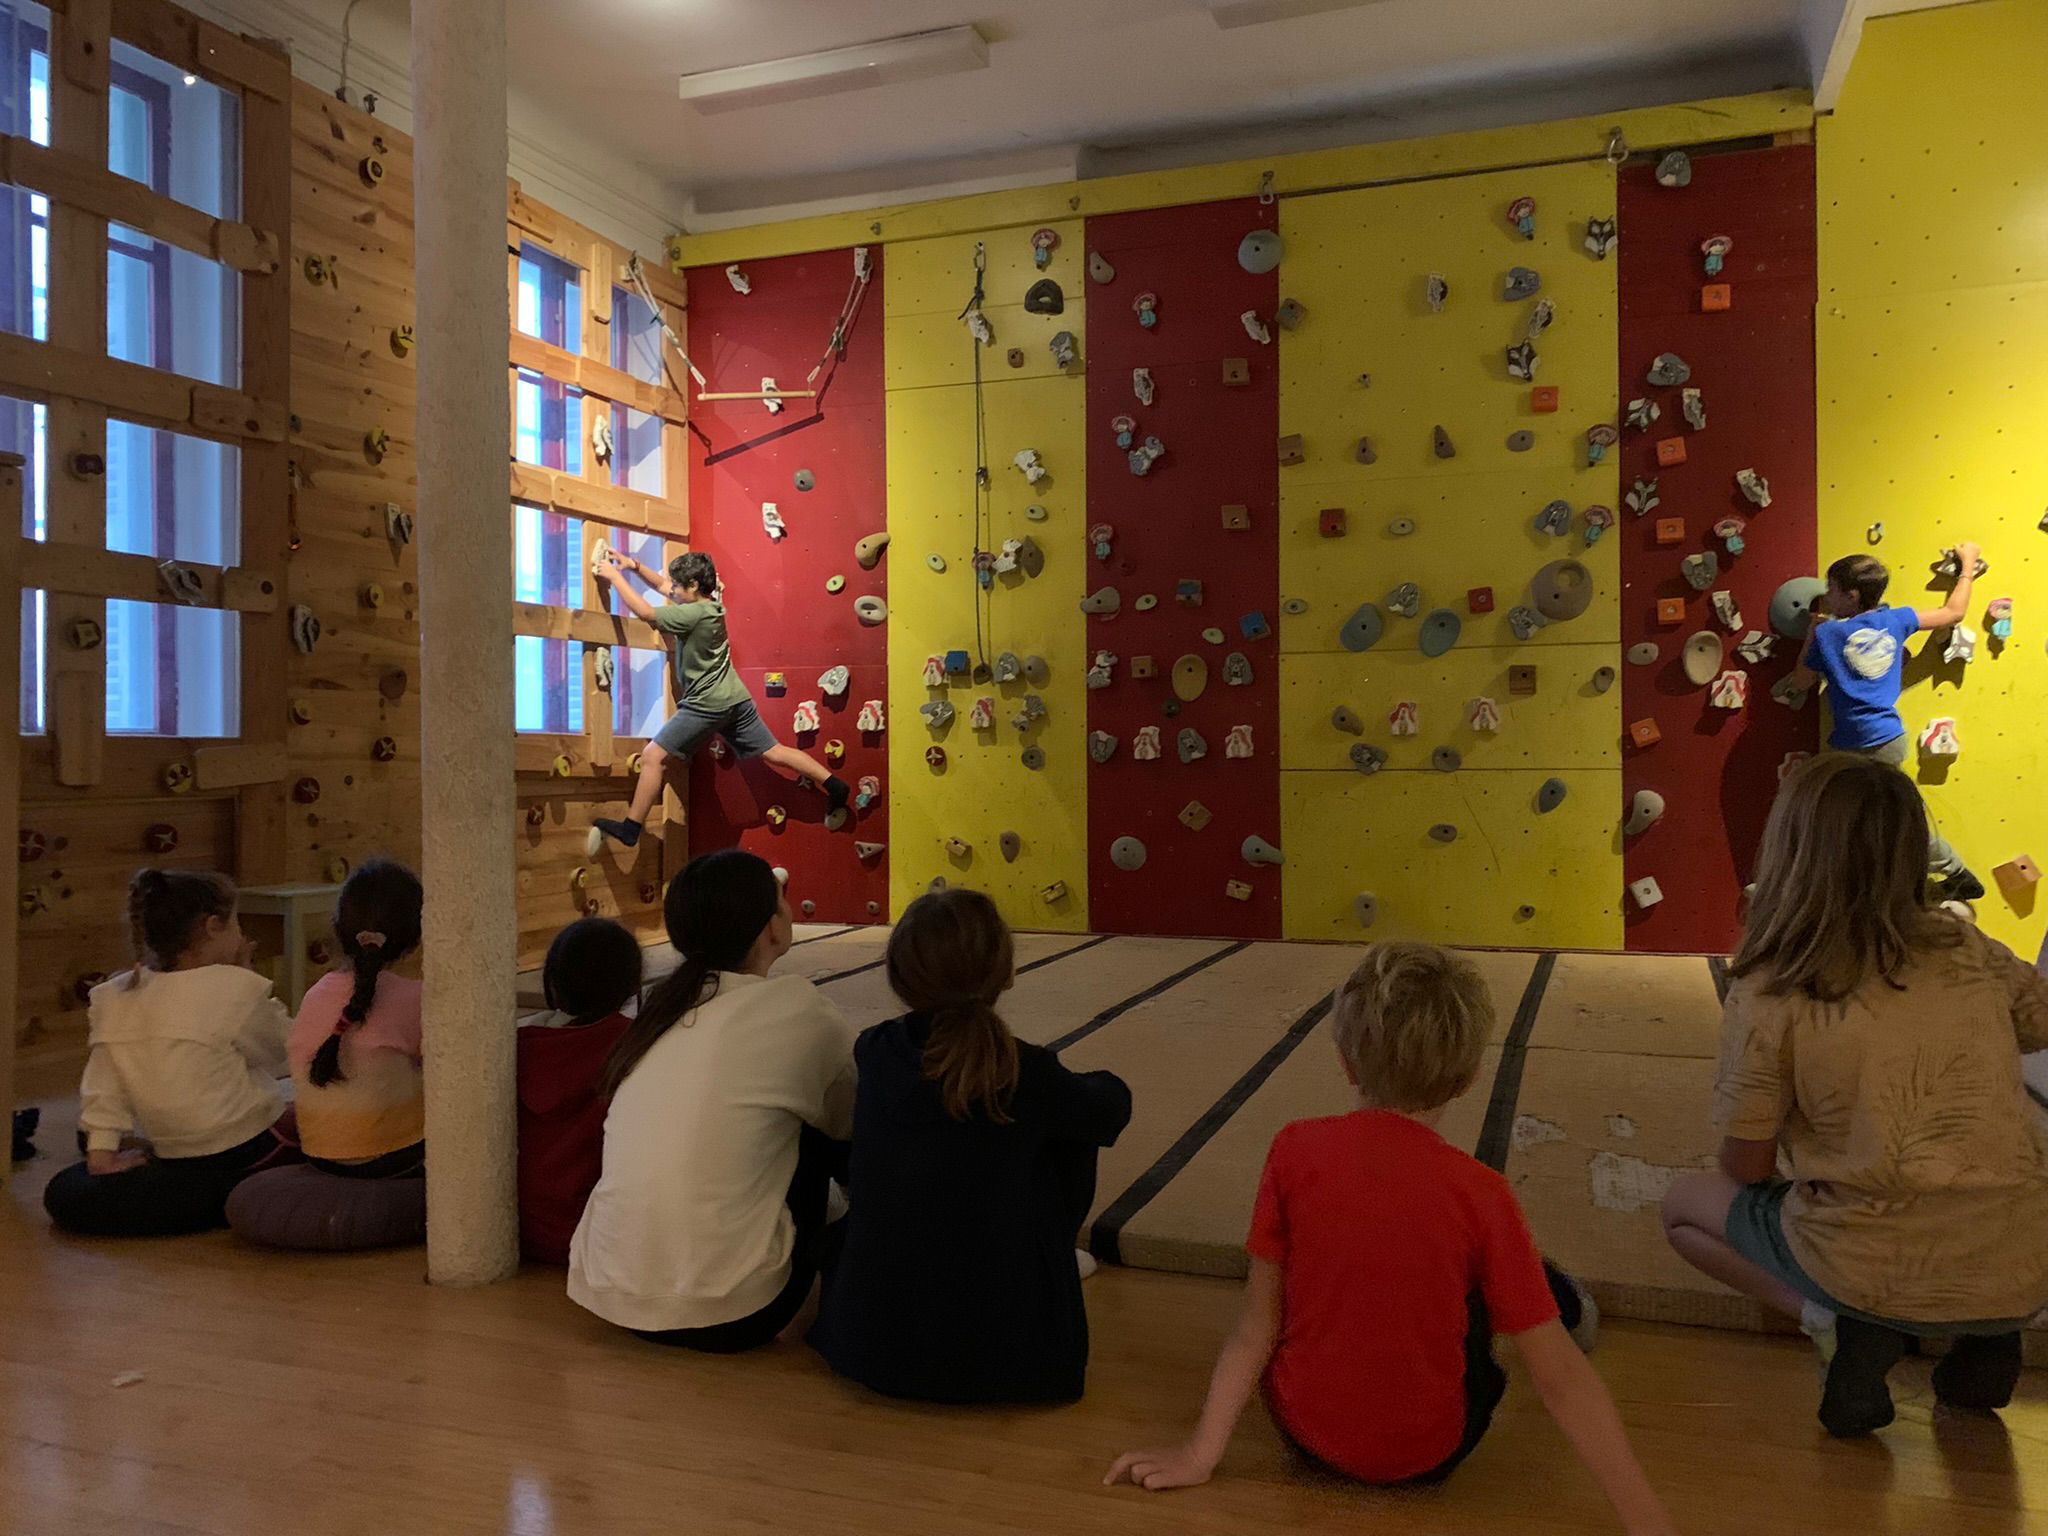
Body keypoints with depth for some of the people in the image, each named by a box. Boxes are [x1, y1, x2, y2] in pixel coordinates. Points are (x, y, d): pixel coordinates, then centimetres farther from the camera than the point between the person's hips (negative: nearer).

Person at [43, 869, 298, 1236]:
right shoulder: (235, 988, -12)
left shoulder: (111, 998, 3)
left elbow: (102, 1089, -1)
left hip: (175, 1159, 3)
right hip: (250, 1150, -3)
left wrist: (101, 1154, 2)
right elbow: (281, 1055, 2)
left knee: (65, 1196, 17)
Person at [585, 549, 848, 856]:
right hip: (735, 699, 9)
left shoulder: (696, 613, -19)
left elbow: (646, 612, -18)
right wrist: (634, 566, 6)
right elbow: (662, 586, 19)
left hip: (706, 705, -9)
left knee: (652, 757, -5)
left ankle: (630, 828, -3)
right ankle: (834, 785, 10)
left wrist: (613, 575, -10)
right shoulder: (709, 602, 7)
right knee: (775, 752, 12)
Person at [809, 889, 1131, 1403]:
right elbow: (1111, 1103, 5)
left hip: (865, 1341, 3)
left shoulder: (872, 1054, -6)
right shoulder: (1027, 1074, -15)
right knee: (1068, 1134, 14)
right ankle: (1049, 1257, 36)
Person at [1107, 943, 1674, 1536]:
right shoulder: (1481, 1193, -17)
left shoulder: (1295, 1149, -14)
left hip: (1306, 1431, 2)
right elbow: (1560, 1377, -15)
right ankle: (1558, 1302, 42)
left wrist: (1199, 1455, -2)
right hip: (1425, 1453, -1)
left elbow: (1257, 1325, -10)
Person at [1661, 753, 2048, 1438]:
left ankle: (1844, 1323, -2)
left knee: (1687, 1203, 20)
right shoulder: (1969, 952, -2)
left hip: (1881, 1276, -4)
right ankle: (1982, 1338, 13)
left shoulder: (1768, 996, -13)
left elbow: (1746, 1170, -4)